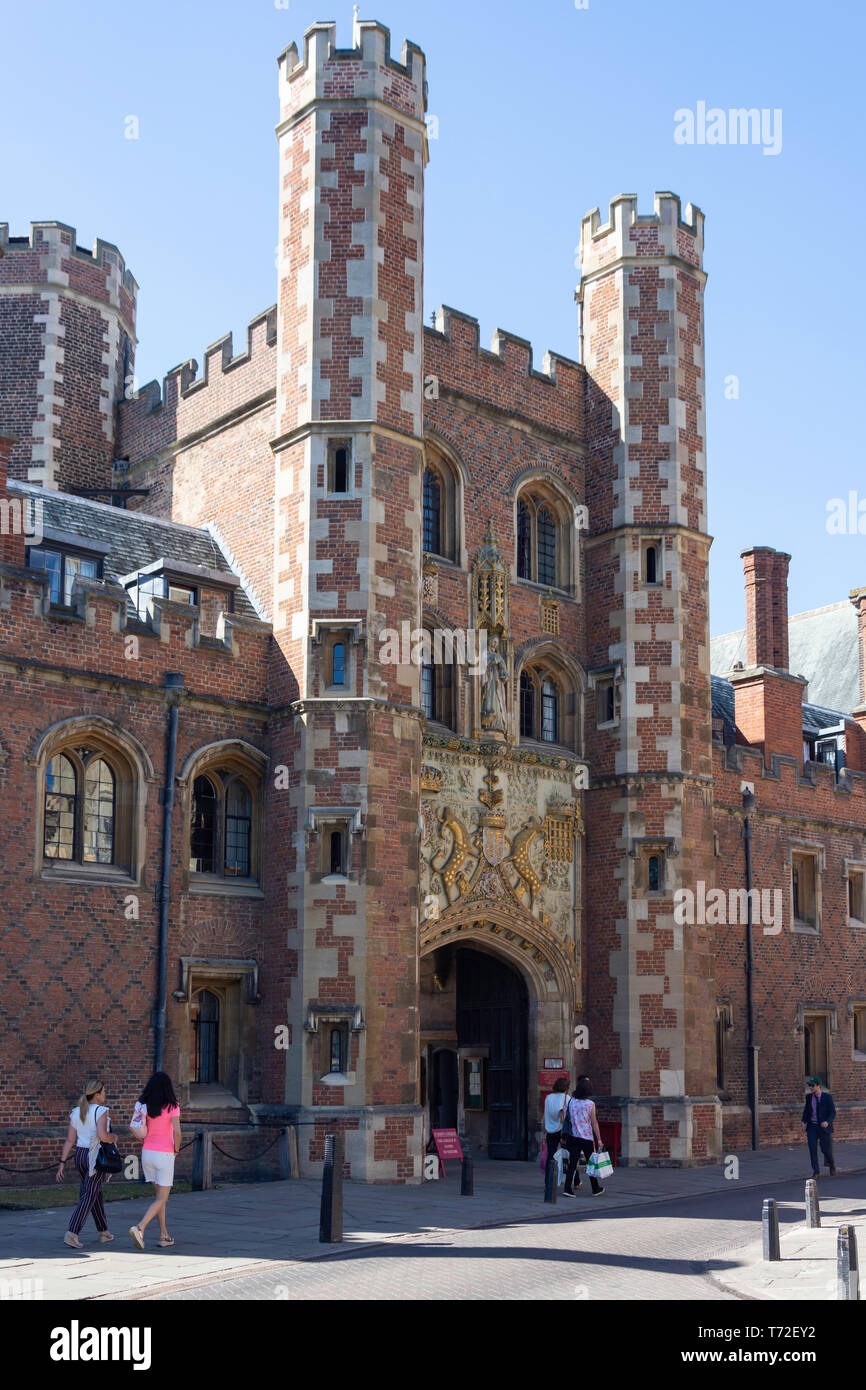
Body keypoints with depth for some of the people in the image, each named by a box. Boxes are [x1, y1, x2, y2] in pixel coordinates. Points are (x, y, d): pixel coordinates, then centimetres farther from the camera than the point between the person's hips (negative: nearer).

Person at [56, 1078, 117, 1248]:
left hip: (80, 1155, 7)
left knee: (97, 1192, 19)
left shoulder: (76, 1113, 6)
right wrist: (112, 1138, -5)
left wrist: (62, 1162, 7)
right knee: (89, 1196, -4)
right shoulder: (101, 1111, -13)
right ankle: (72, 1233, -13)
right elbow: (102, 1135, -26)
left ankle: (104, 1231, 27)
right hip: (97, 1157, -7)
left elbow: (70, 1140, 5)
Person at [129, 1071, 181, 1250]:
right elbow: (177, 1131, -21)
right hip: (165, 1155, -5)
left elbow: (135, 1129, -7)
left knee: (160, 1194, 18)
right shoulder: (172, 1106, -12)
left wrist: (145, 1140, 8)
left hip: (147, 1153, 5)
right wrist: (176, 1148, -5)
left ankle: (163, 1235, 18)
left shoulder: (144, 1106, 0)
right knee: (162, 1199, 2)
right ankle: (140, 1228, -19)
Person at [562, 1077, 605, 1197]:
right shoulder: (590, 1104, -9)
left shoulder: (571, 1101, 0)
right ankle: (596, 1189, 23)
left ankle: (567, 1188, -8)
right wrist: (599, 1140, -2)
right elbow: (594, 1123, -7)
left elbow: (569, 1119, 5)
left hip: (574, 1137, 3)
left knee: (572, 1164, 2)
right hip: (587, 1138, -3)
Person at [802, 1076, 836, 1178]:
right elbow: (806, 1111, 15)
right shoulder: (809, 1097, 5)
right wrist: (804, 1123, 1)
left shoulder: (827, 1097, -7)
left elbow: (833, 1112, -9)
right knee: (812, 1149, -7)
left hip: (823, 1126, -3)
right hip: (812, 1127, 3)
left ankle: (832, 1165, 33)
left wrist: (827, 1122, -26)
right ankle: (816, 1172, 1)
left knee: (826, 1149, 2)